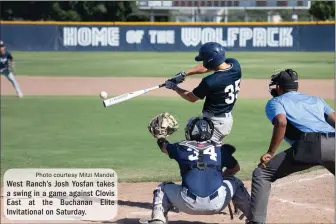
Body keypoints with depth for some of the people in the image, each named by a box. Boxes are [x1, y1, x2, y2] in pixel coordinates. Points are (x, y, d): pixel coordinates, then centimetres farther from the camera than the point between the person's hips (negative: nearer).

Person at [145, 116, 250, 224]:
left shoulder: (181, 147, 12)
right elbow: (235, 168, 30)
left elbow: (164, 147, 36)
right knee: (235, 182, 31)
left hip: (189, 204, -1)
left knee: (162, 189, 26)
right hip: (216, 205, 1)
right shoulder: (220, 150, 13)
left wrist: (161, 138, 60)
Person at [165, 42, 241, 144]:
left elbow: (192, 98, -7)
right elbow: (206, 67, 9)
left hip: (214, 122, -9)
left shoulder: (210, 82, -27)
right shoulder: (235, 65, -8)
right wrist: (184, 74, 9)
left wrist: (174, 87, 8)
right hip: (228, 119, 9)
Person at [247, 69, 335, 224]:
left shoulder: (275, 102, 20)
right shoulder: (316, 100, 35)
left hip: (310, 145, -4)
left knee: (261, 174, 9)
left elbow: (281, 122, -2)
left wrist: (271, 153, 0)